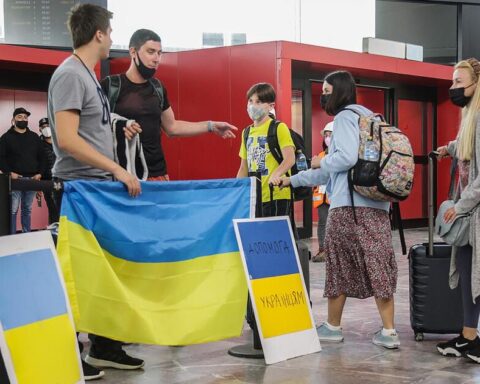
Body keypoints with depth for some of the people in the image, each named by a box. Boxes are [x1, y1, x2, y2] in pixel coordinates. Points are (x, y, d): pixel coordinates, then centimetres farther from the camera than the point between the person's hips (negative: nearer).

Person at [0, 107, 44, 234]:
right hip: (15, 179, -4)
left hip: (31, 179, 4)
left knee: (27, 209, 10)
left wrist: (39, 173, 3)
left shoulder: (34, 137, 14)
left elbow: (41, 157, 15)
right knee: (13, 210, -7)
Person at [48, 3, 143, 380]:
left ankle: (105, 347, 22)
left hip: (100, 187, 9)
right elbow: (67, 139, -23)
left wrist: (119, 135, 13)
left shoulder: (88, 76, 15)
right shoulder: (70, 75, -14)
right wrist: (117, 169, -24)